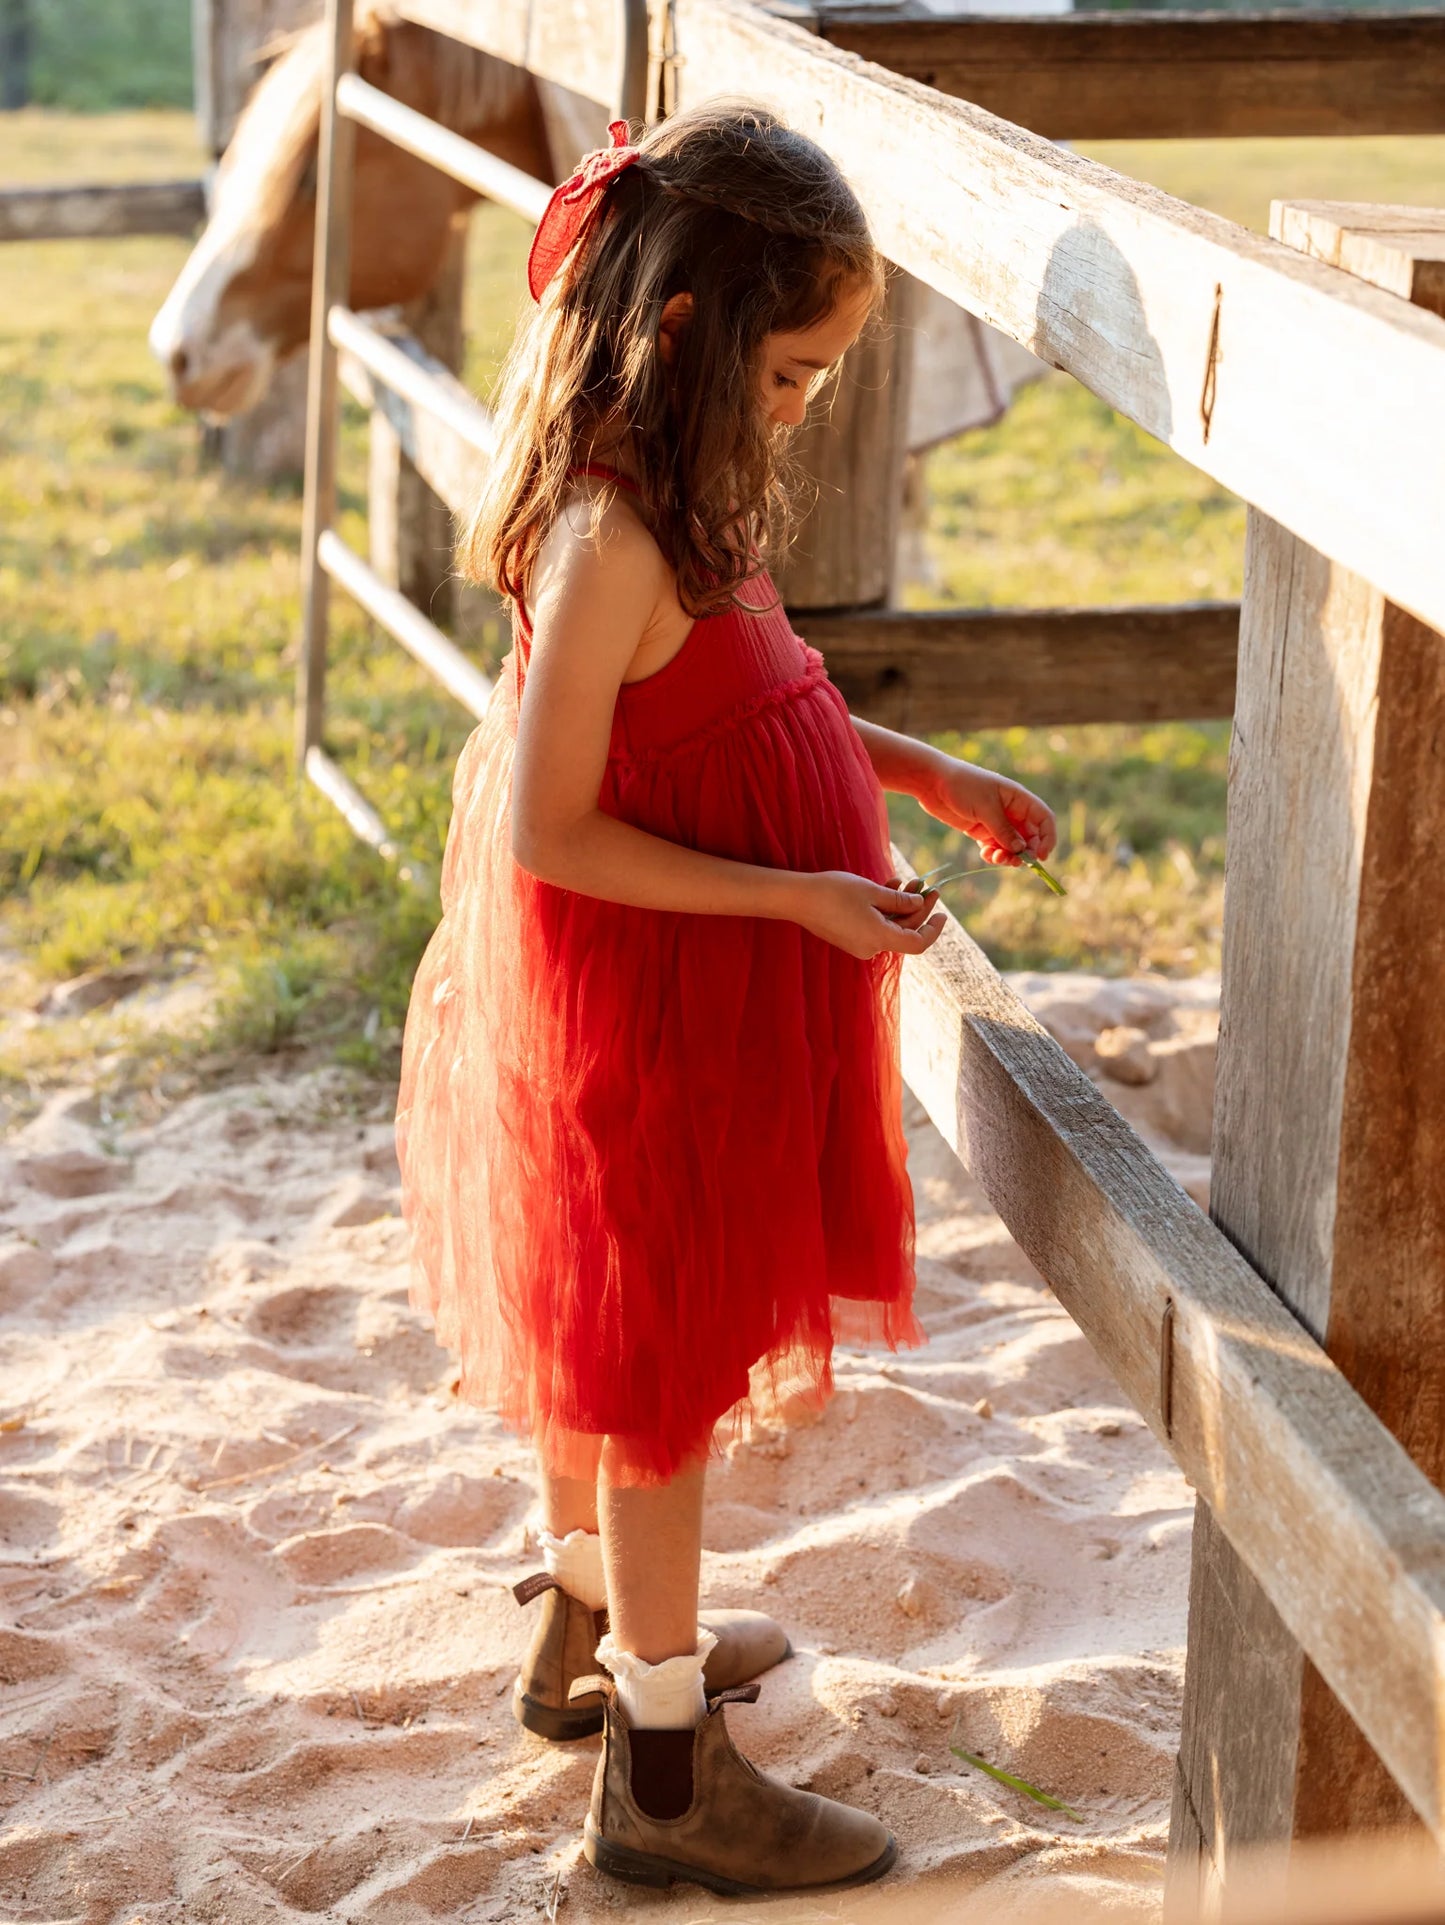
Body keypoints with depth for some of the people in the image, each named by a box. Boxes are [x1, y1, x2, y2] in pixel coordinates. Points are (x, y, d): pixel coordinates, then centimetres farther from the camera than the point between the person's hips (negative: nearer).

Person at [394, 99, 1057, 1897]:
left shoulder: (668, 496, 1)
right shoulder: (613, 535, -28)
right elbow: (548, 831, -27)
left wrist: (921, 771, 6)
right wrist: (801, 900, -24)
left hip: (679, 1002, 9)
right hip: (646, 1014, -9)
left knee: (614, 1344, 24)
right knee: (665, 1363, 3)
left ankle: (593, 1634, 44)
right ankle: (664, 1768, 18)